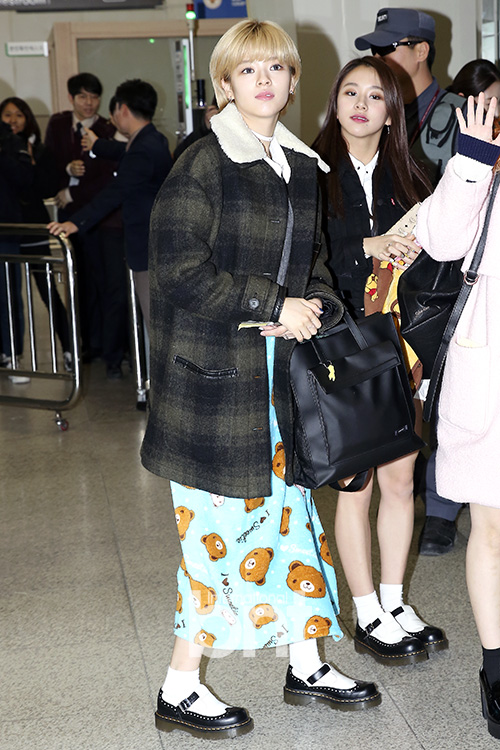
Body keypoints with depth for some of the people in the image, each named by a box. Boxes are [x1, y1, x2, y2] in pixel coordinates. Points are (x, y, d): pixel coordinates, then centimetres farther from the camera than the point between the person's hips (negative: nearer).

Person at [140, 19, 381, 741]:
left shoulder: (301, 168, 13)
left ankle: (307, 663, 30)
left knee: (289, 507, 14)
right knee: (222, 523, -3)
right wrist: (273, 307, -17)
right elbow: (181, 271, -17)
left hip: (279, 374, 7)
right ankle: (180, 690, 14)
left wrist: (313, 309, -1)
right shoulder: (201, 166, -11)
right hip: (213, 376, -7)